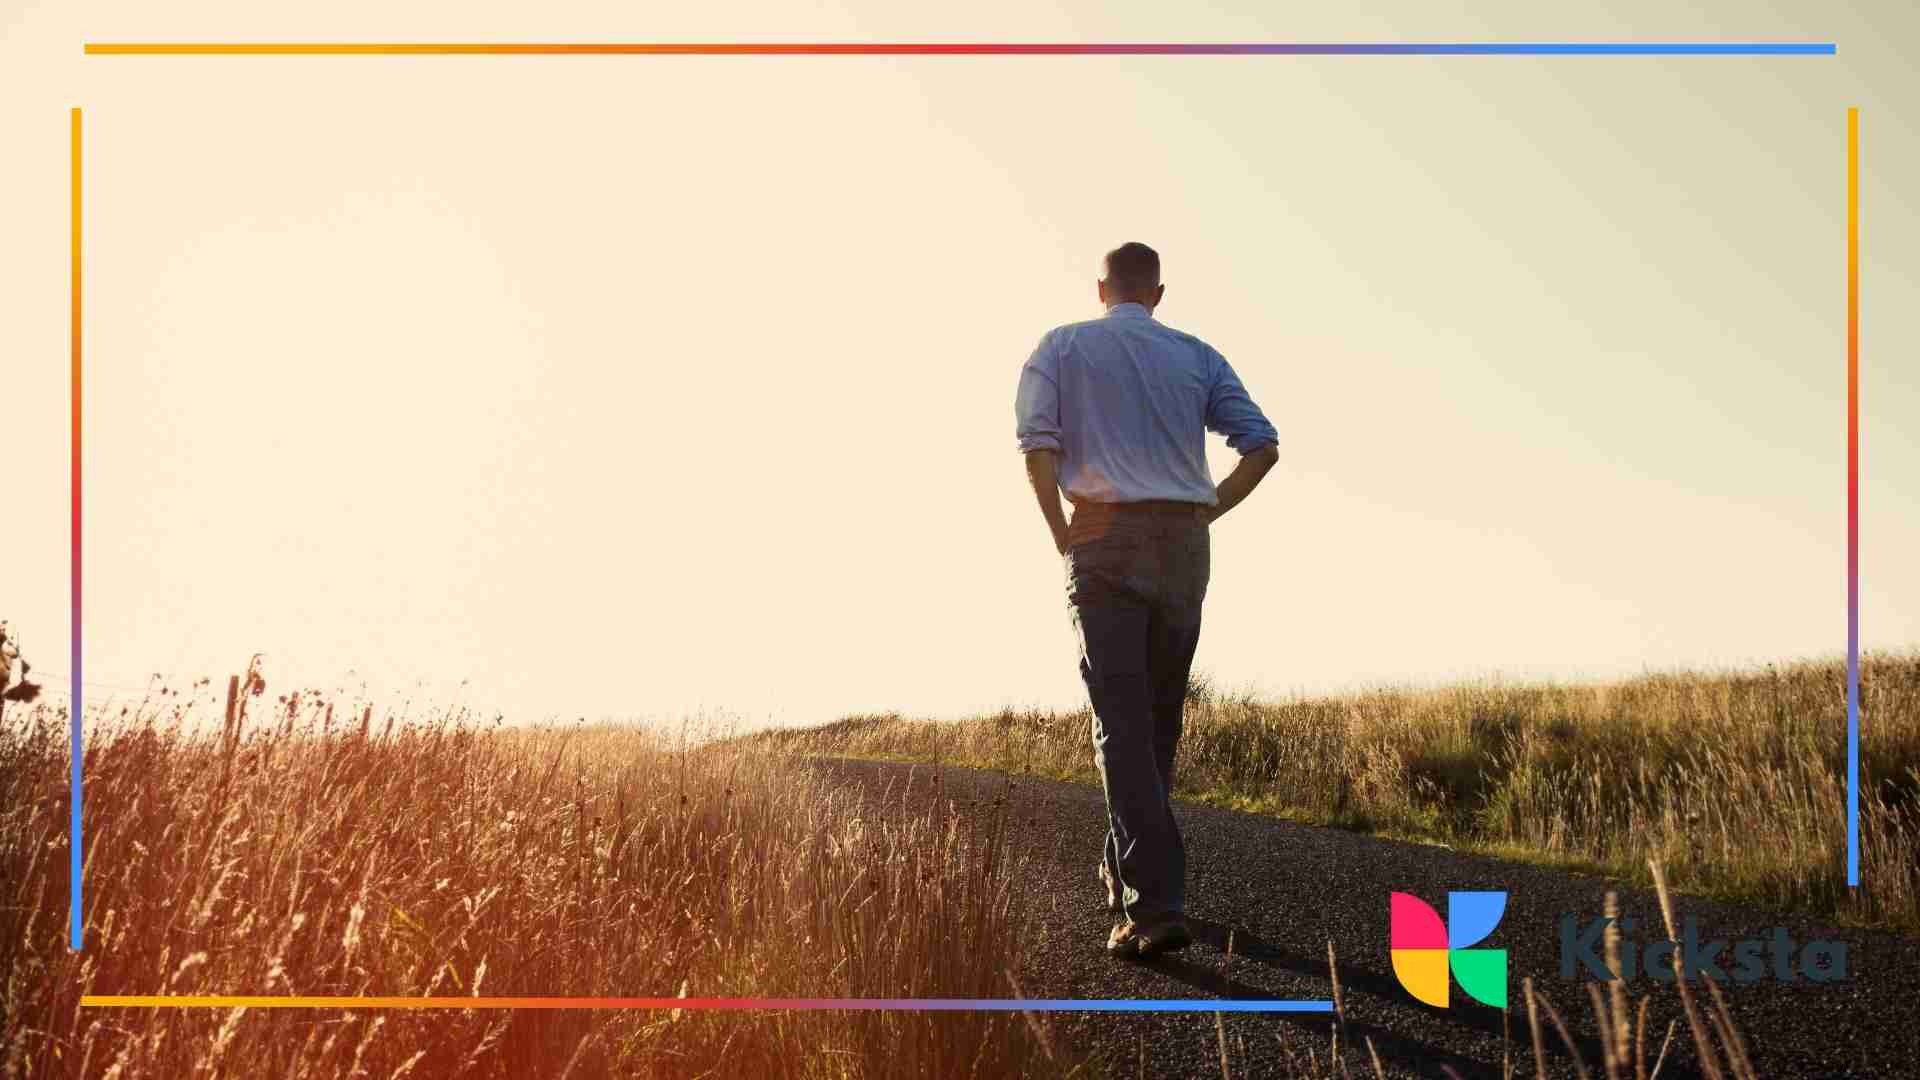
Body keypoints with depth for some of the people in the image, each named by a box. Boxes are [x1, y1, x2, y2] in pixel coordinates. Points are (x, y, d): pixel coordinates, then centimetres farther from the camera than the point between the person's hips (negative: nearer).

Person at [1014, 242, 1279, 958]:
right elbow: (1262, 446, 1)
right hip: (1183, 548, 3)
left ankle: (1155, 903, -21)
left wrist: (1060, 534, -1)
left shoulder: (1063, 346, 6)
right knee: (1159, 718, 15)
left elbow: (1036, 439, -10)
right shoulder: (1197, 356, 12)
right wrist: (1204, 516, 9)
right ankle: (1125, 869, 27)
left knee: (1122, 722, -9)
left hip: (1105, 543, -3)